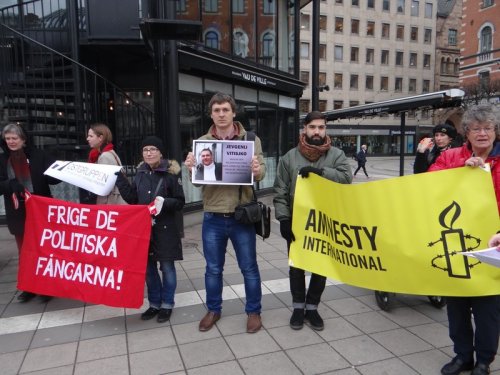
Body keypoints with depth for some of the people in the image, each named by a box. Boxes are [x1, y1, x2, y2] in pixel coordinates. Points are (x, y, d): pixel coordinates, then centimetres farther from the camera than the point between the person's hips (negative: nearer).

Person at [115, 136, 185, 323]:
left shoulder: (170, 174, -9)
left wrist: (164, 203, -25)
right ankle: (154, 304, 29)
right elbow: (132, 198, 6)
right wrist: (119, 178, 1)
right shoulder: (141, 173, 6)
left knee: (167, 267, 7)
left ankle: (166, 305, 23)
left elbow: (180, 202, -8)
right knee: (148, 268, 13)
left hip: (165, 229, -5)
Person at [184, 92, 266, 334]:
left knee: (249, 268, 12)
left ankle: (253, 311, 30)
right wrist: (191, 169, -20)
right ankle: (213, 310, 35)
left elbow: (261, 171, -4)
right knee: (213, 269, 15)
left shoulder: (251, 139, 0)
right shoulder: (201, 142, 4)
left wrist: (257, 170, -28)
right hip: (213, 217, 2)